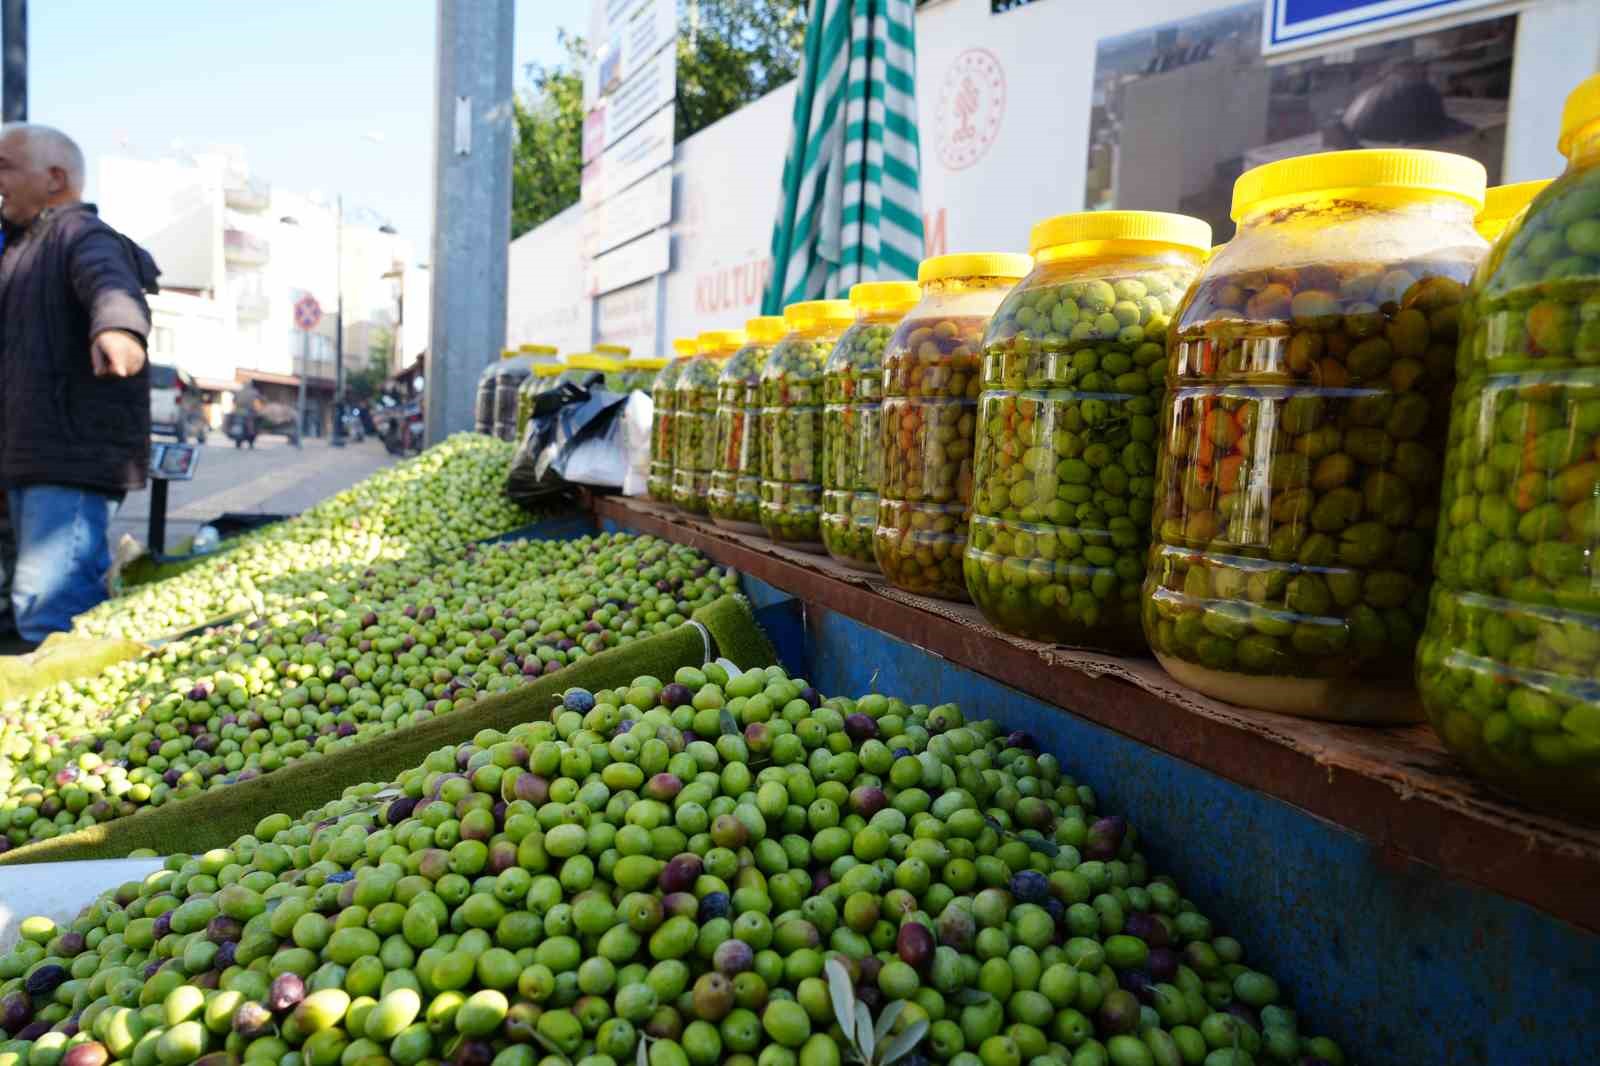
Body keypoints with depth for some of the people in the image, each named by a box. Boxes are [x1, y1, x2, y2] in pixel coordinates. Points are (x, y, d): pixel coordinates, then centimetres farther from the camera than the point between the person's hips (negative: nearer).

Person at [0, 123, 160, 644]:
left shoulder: (81, 235, -7)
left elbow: (111, 283, -31)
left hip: (75, 458, -10)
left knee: (47, 606, -19)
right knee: (73, 595, 14)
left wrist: (117, 325, -52)